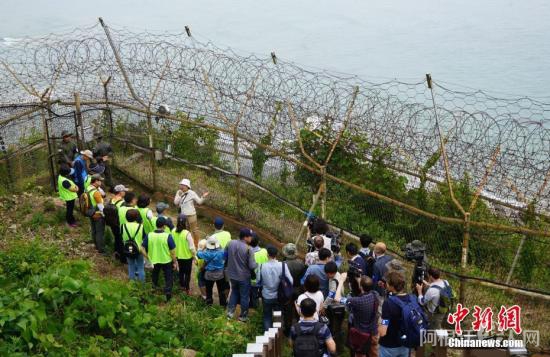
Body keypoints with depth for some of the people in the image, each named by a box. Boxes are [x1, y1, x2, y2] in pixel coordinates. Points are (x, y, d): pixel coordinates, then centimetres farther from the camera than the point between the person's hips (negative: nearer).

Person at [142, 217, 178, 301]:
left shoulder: (149, 236, -17)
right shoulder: (168, 236, -23)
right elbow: (173, 251, -16)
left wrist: (148, 258, 3)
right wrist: (175, 262, -3)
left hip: (154, 261, 3)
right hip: (166, 261, -3)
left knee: (155, 275, 30)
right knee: (168, 278, 19)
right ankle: (168, 293, 20)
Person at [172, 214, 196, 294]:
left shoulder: (173, 231, -15)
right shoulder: (187, 234, -29)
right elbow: (191, 247, -22)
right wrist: (194, 255, -4)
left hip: (178, 255, 5)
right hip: (187, 256, -5)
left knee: (181, 271, 25)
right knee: (187, 273, 13)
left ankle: (182, 286, 41)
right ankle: (187, 289, 23)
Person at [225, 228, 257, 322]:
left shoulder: (230, 243, -10)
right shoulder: (248, 249, -25)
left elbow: (225, 256, 3)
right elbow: (252, 266, -22)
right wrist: (257, 264, -1)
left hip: (232, 275, 5)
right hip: (243, 277, -5)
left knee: (234, 292, 28)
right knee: (244, 296, 15)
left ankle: (230, 312, 30)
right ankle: (243, 316, 27)